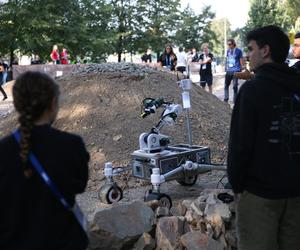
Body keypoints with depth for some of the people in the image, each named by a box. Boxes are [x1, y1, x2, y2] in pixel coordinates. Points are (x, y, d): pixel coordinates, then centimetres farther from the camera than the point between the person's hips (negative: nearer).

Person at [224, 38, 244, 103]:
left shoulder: (238, 51, -5)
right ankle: (225, 100, 19)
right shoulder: (228, 51, 10)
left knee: (235, 86, -2)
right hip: (229, 71, 6)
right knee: (226, 85, 9)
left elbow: (241, 61, -2)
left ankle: (235, 102, 5)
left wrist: (242, 69, -5)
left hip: (236, 71, -6)